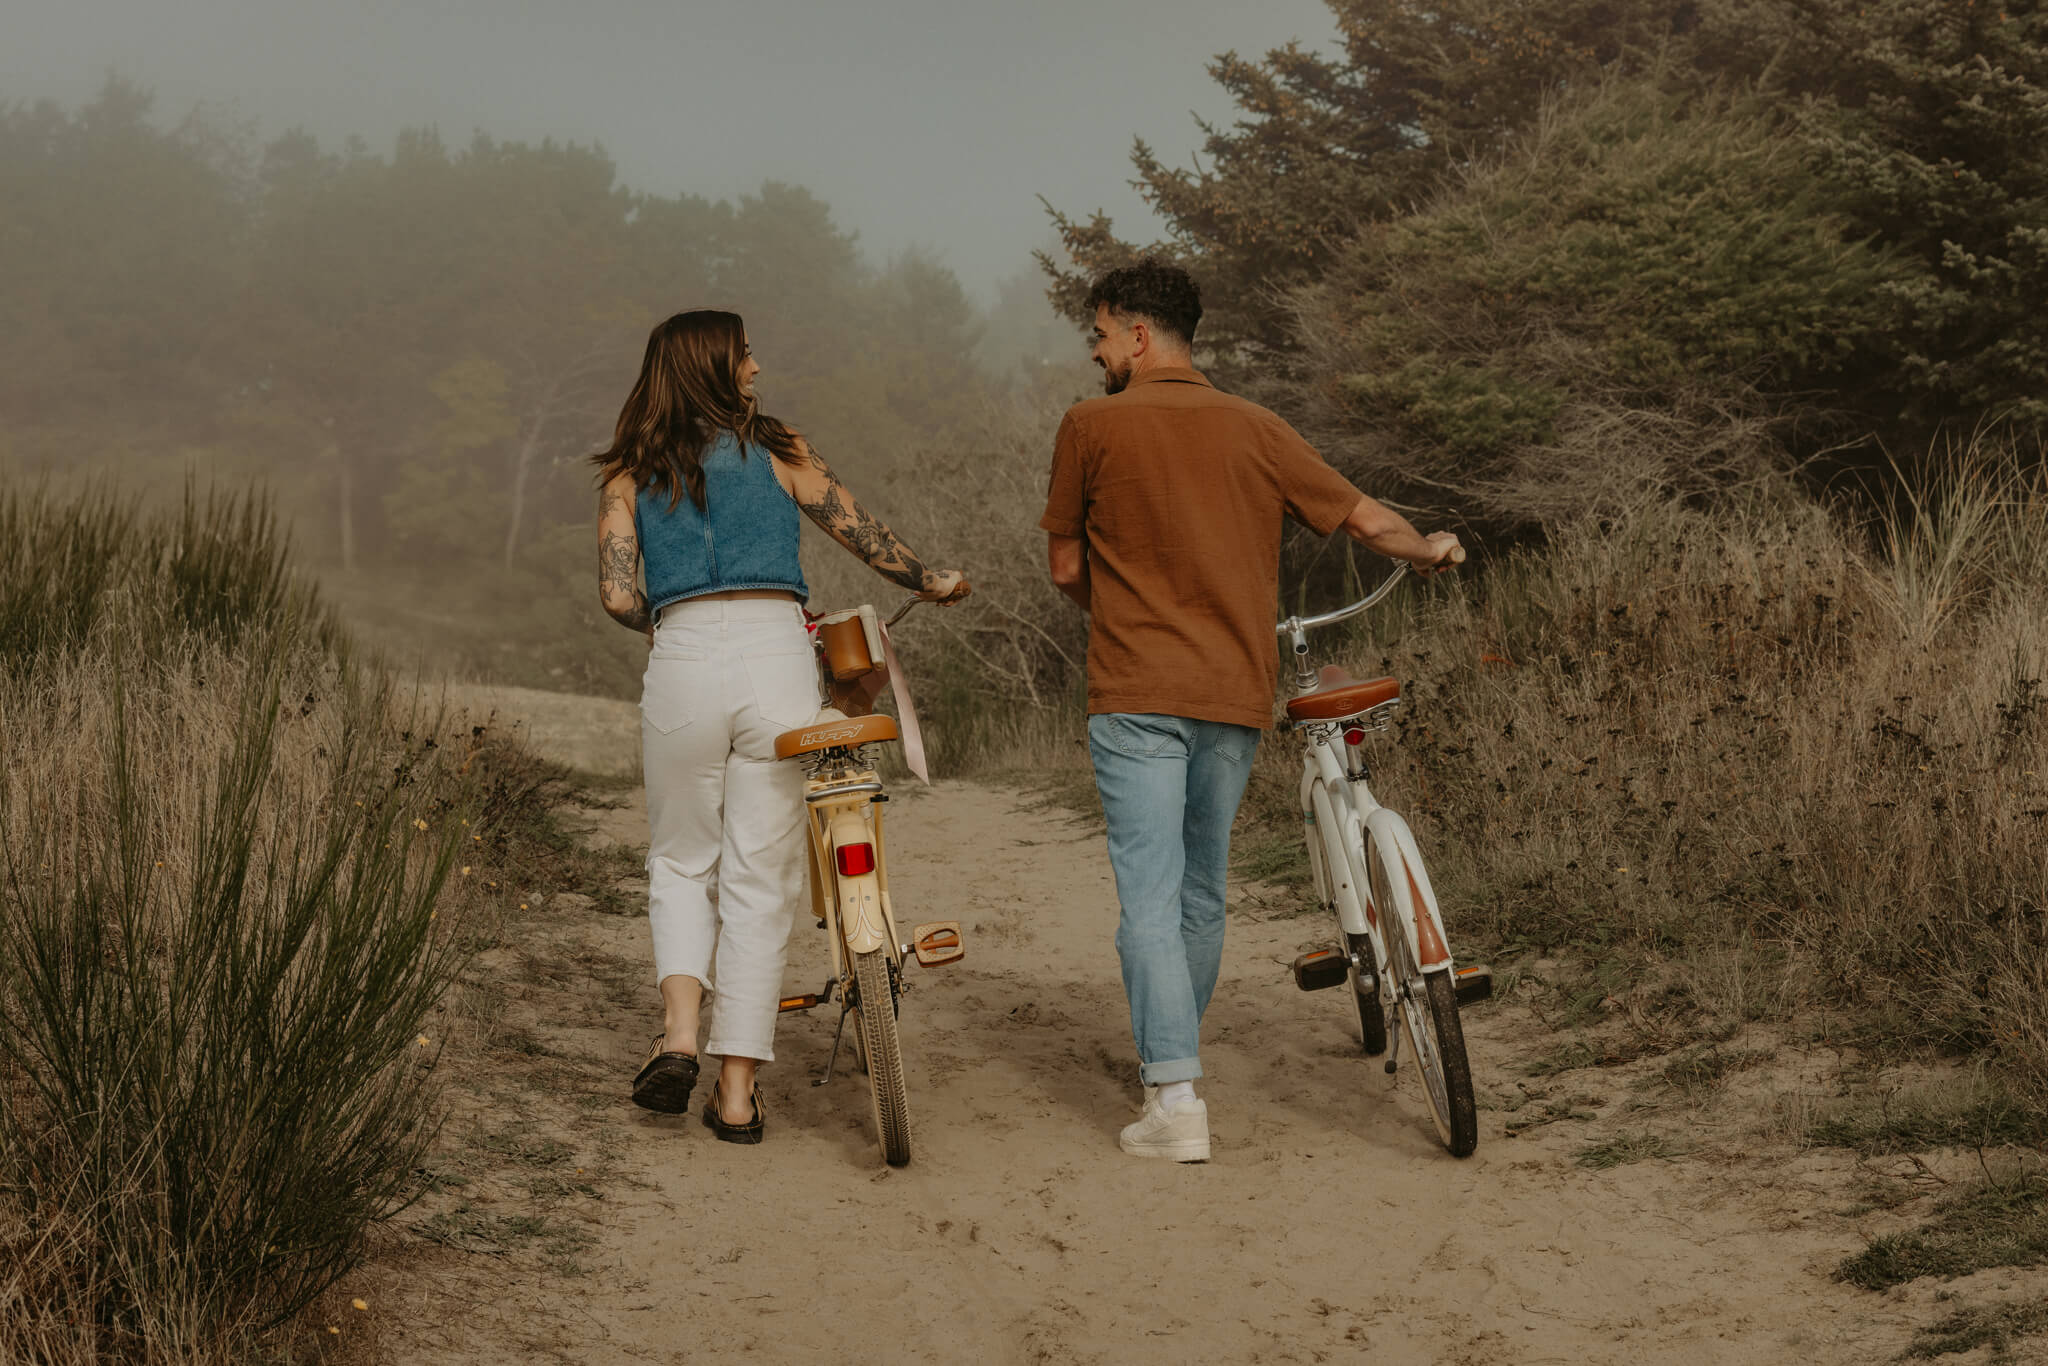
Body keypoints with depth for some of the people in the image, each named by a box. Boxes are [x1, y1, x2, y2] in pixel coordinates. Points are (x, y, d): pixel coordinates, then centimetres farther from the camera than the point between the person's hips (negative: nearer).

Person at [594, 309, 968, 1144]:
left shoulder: (628, 472, 11)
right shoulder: (776, 451, 9)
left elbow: (618, 596, 2)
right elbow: (864, 536, 12)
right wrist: (931, 583, 30)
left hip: (684, 666, 1)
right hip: (777, 660, -1)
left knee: (682, 863, 20)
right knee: (761, 881, 6)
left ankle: (679, 1035, -2)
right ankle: (737, 1092, 7)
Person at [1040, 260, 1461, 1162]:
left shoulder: (1092, 426, -2)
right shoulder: (1255, 430, 7)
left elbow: (1067, 567, 4)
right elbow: (1366, 521, 8)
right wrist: (1430, 550, 29)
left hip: (1137, 693, -4)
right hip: (1236, 692, 4)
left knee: (1150, 896, -6)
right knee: (1202, 892, 17)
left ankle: (1174, 1099, -13)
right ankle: (1171, 1056, 31)